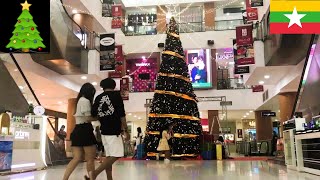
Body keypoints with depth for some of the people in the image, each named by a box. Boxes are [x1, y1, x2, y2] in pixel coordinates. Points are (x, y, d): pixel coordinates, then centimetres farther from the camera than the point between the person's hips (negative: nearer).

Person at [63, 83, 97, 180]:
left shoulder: (79, 101, 20)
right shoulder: (85, 101, -9)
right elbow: (88, 118, -15)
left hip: (77, 130, 9)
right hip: (84, 130, -9)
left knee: (77, 158, 4)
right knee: (90, 159, 0)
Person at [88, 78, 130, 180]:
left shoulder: (98, 98, 10)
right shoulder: (116, 95, -3)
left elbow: (93, 115, 11)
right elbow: (122, 114, -8)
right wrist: (126, 131, -5)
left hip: (104, 130, 7)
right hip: (114, 130, -7)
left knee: (109, 156, 12)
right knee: (116, 155, -9)